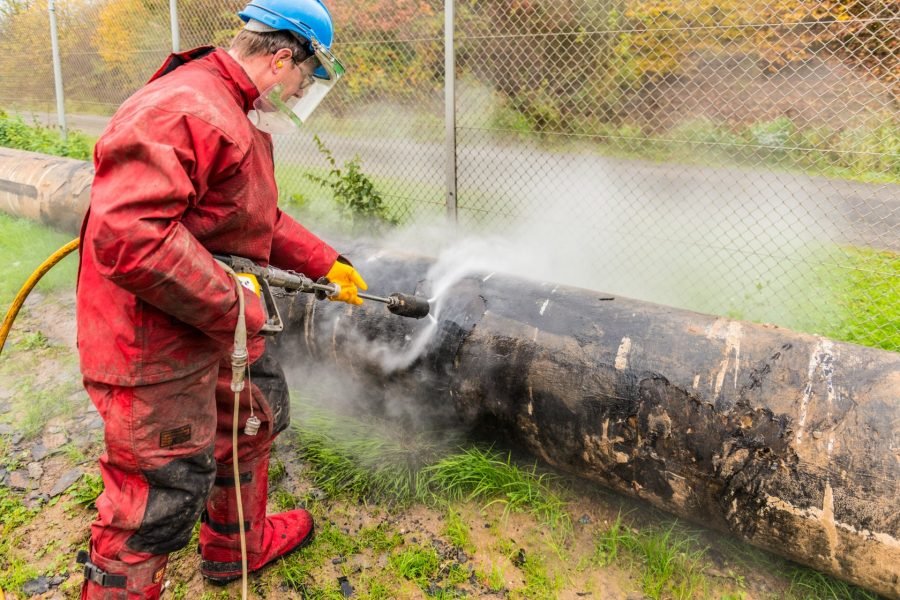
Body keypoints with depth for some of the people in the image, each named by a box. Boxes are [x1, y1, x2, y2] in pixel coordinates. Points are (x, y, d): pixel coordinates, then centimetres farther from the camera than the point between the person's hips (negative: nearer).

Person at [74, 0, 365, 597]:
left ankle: (237, 546, 48)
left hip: (216, 325, 11)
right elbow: (127, 235, -35)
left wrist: (327, 264, 22)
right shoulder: (180, 110, -25)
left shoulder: (241, 117, 12)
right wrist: (232, 305, -26)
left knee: (260, 414, 25)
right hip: (155, 341, -11)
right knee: (163, 495, 0)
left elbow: (259, 220, 23)